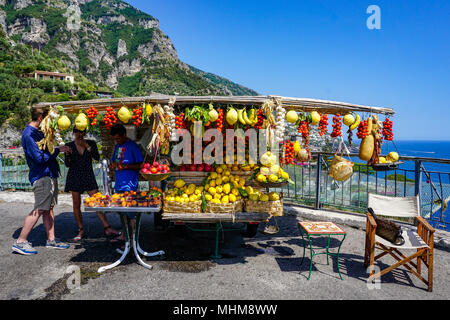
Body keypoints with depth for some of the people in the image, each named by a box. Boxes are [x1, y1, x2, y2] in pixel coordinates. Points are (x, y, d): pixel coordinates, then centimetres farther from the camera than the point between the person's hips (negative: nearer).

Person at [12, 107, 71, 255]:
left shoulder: (36, 132, 16)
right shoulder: (29, 134, -15)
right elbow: (40, 158, -20)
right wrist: (57, 150, -13)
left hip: (49, 175, 10)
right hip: (42, 177, -10)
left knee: (49, 208, 12)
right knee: (39, 210, -7)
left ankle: (51, 240, 19)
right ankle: (20, 242, 3)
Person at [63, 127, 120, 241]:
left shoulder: (91, 143, 4)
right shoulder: (69, 145, 4)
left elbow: (97, 157, -10)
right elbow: (67, 164, 0)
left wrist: (87, 146, -14)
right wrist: (68, 155, -20)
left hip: (88, 176, 0)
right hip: (74, 177, 1)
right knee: (76, 205, 2)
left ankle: (107, 228, -4)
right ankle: (81, 231, 14)